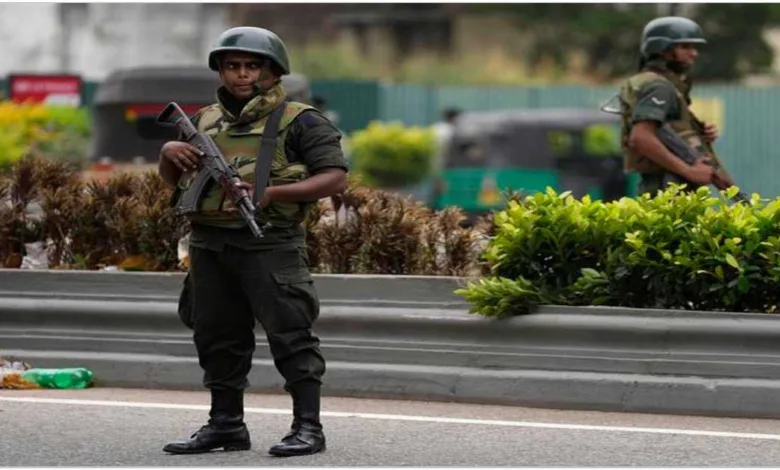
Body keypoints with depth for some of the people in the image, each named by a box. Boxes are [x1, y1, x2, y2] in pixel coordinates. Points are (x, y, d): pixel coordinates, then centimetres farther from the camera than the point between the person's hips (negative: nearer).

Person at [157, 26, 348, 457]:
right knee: (218, 339, 10)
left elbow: (335, 178, -9)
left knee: (290, 336, -8)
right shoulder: (206, 121, 15)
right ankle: (226, 426, 18)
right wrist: (169, 153, 1)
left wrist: (272, 192, -19)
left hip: (269, 244, -6)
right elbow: (172, 181, 25)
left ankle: (308, 428, -6)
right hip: (209, 245, 6)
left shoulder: (300, 122, -1)